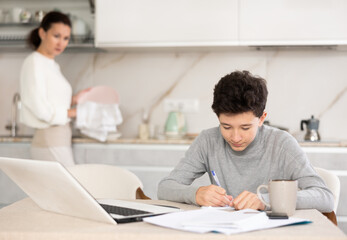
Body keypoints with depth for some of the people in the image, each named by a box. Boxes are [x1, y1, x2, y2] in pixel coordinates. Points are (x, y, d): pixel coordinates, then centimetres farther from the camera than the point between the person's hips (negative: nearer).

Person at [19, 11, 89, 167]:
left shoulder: (52, 65, 16)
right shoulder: (34, 63, -10)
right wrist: (75, 112, -10)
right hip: (50, 143, -8)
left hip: (59, 141, 8)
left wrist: (73, 100, 7)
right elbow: (41, 109, -17)